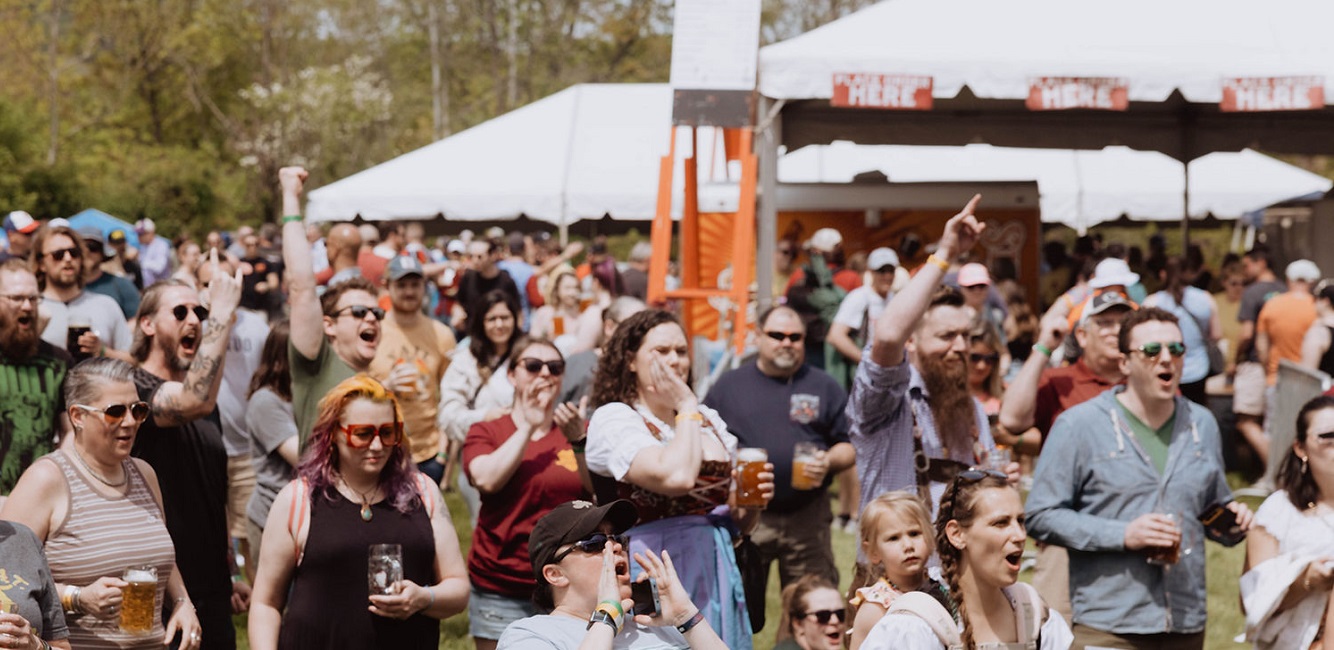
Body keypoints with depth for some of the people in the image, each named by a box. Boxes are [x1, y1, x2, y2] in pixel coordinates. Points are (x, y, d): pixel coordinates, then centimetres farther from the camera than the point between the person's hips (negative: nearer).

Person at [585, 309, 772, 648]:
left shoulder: (709, 420, 13)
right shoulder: (614, 418, -7)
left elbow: (741, 522, 21)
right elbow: (676, 477, -25)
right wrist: (686, 408, -11)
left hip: (716, 576, 6)